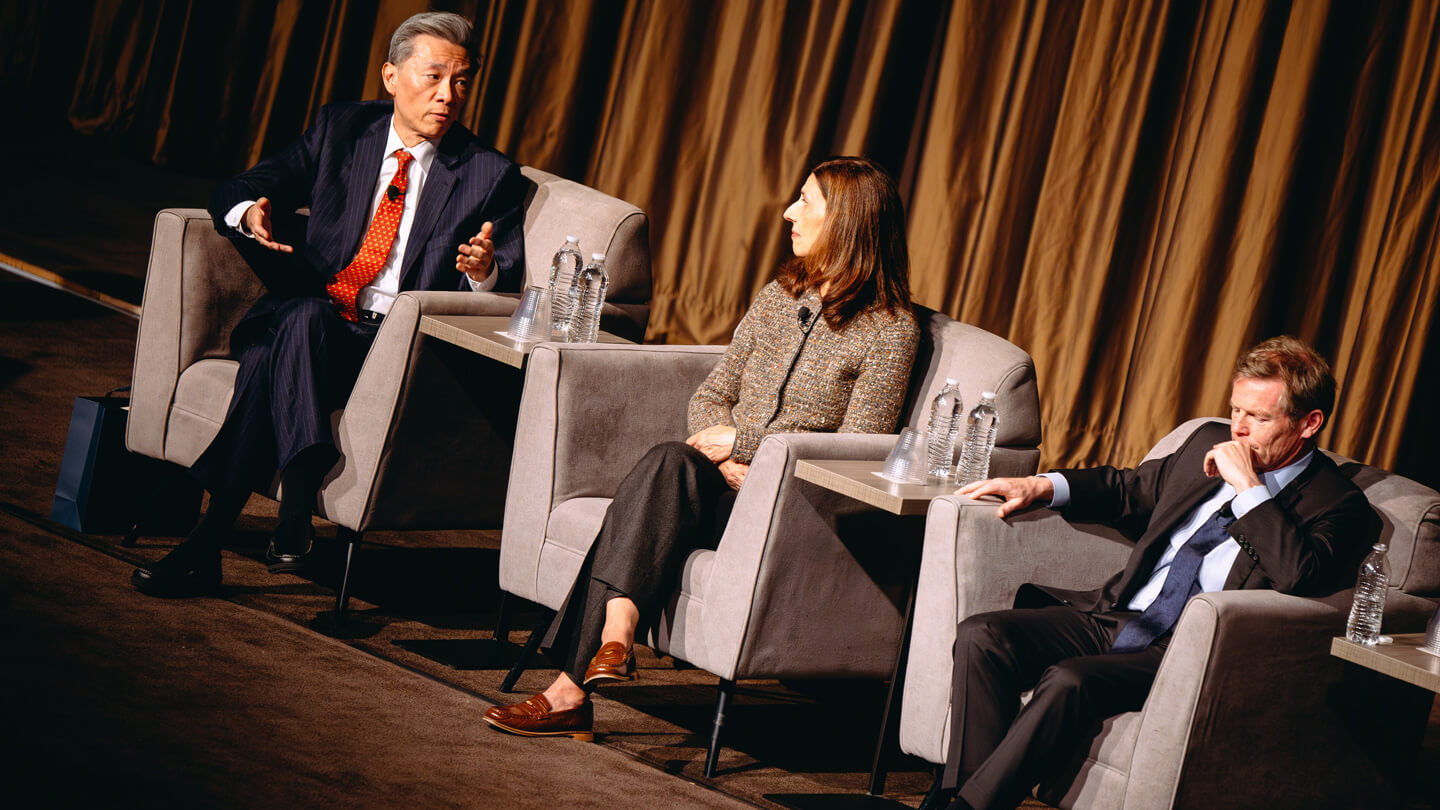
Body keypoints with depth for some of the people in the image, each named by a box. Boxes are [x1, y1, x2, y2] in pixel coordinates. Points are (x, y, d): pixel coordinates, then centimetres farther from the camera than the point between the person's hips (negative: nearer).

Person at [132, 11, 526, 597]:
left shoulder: (490, 176, 7)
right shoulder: (341, 130, 13)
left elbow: (509, 287, 3)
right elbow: (236, 192, 12)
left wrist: (483, 270, -22)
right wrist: (249, 212, -13)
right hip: (307, 319, 2)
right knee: (298, 319, -35)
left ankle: (208, 543, -38)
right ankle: (292, 520, -42)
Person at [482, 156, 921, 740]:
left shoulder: (890, 330, -2)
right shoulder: (780, 295, 18)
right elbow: (710, 396, 18)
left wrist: (741, 442, -11)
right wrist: (724, 458, -4)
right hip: (724, 485, 5)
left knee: (669, 465, -31)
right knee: (671, 466, -30)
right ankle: (615, 633, -43)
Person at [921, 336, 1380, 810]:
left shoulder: (1339, 507, -4)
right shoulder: (1209, 444, 16)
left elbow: (1298, 577, -25)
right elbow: (1128, 490, 31)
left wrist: (1249, 486, -18)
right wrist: (1041, 486, 15)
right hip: (1113, 614, 7)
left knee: (1069, 682, -33)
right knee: (982, 638, -16)